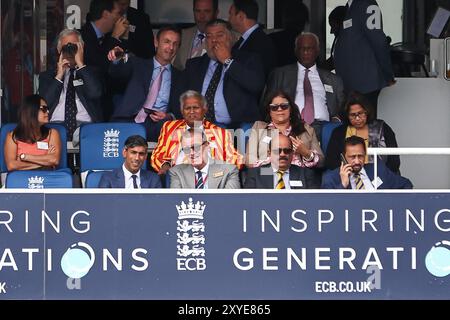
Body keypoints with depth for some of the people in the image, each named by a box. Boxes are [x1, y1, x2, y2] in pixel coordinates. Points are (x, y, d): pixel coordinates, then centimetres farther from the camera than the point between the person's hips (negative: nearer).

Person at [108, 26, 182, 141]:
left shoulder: (179, 77, 21)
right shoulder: (138, 65, 18)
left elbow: (179, 111, 17)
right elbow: (116, 72, -3)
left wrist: (169, 117, -8)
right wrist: (117, 59, -29)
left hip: (158, 124, 0)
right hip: (129, 120, 0)